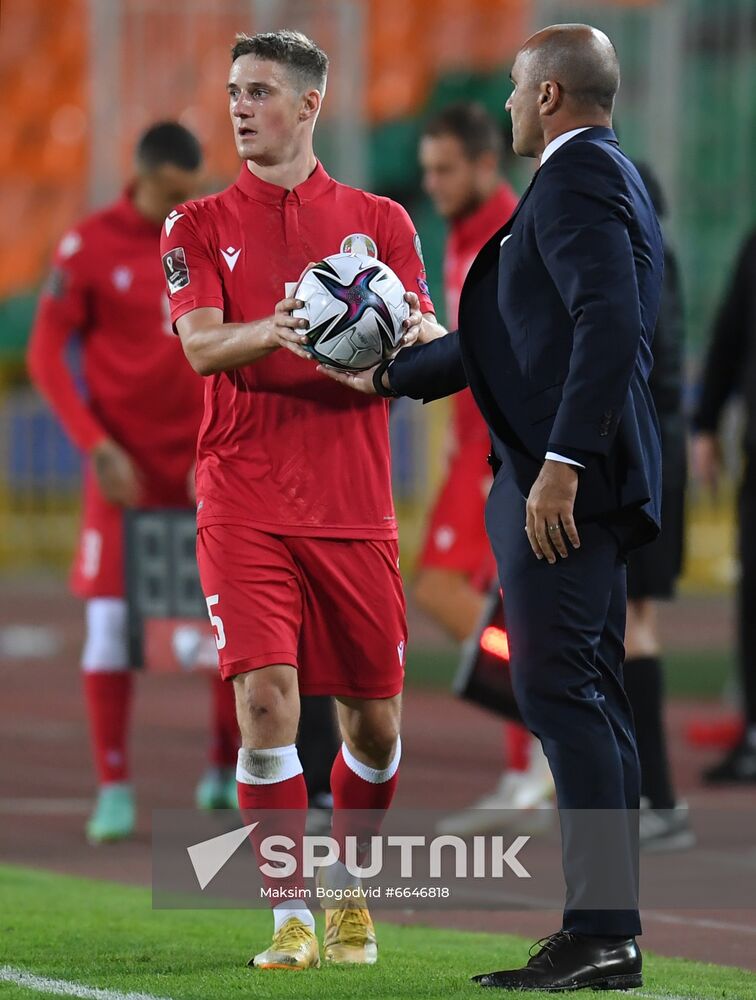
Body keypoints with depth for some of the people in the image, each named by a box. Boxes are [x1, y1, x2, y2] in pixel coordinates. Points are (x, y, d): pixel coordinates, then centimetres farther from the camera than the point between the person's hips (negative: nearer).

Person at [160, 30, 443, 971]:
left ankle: (351, 894, 27)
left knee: (373, 718, 4)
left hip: (354, 505, 1)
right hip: (243, 503, -1)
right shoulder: (199, 225, 8)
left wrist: (399, 343, -21)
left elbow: (428, 339, 2)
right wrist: (274, 332, -27)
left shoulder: (378, 220, 10)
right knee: (264, 696, -15)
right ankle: (291, 916, -9)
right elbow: (200, 344, -7)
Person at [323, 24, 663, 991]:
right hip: (580, 484, 11)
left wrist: (562, 460, -27)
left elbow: (610, 321, -24)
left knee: (560, 691, -12)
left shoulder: (578, 176, -10)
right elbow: (514, 335, 29)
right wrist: (387, 375, 35)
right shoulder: (600, 175, 22)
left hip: (563, 483, -11)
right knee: (589, 701, 9)